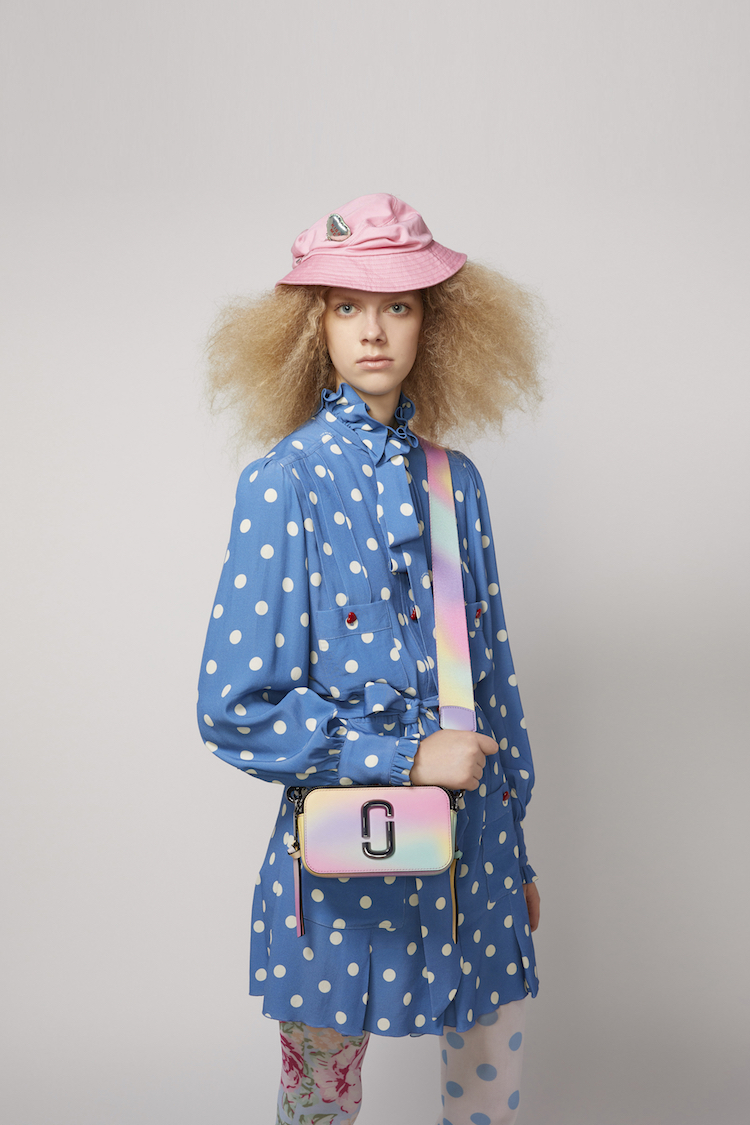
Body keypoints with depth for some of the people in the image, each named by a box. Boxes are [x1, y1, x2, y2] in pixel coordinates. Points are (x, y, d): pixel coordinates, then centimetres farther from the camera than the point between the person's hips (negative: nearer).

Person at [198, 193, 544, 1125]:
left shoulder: (455, 481, 4)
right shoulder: (285, 482, -11)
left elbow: (491, 675, 11)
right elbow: (235, 708, -14)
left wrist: (516, 851, 14)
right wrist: (406, 754, -17)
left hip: (473, 851, 5)